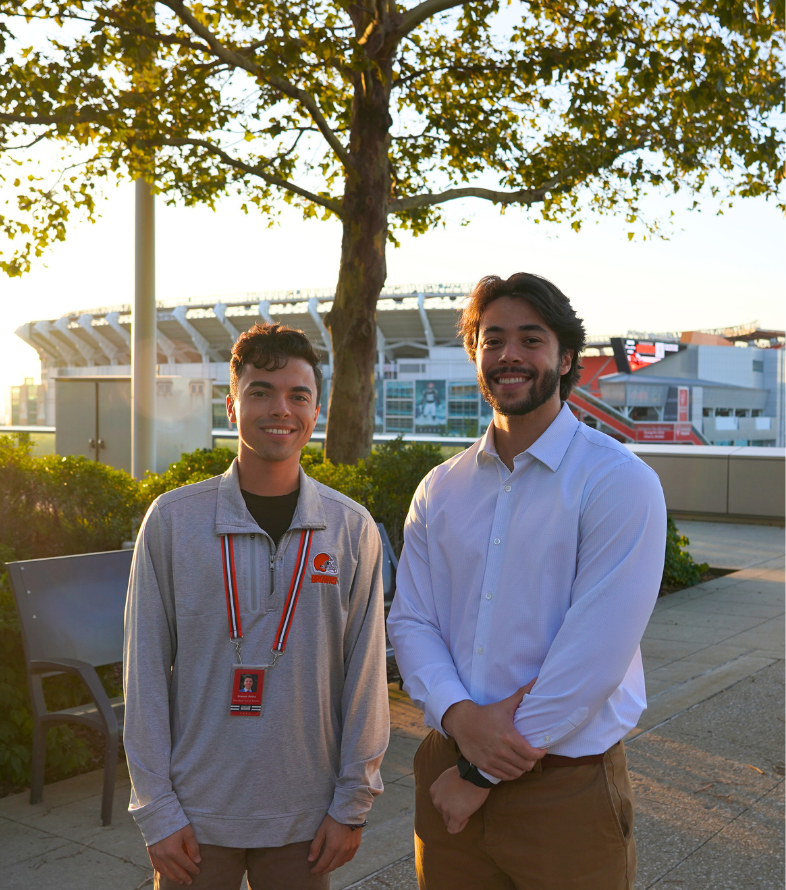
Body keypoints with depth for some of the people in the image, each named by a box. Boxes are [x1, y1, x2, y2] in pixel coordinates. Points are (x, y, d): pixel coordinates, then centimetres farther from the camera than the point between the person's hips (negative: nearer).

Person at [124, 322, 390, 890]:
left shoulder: (352, 529, -4)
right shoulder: (172, 519, -5)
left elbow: (365, 673, -1)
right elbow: (146, 671, -3)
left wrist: (352, 805, -1)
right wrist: (156, 809, -5)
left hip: (305, 816, 1)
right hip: (198, 811, 0)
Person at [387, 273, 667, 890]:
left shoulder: (619, 482, -12)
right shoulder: (441, 489, 5)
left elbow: (593, 656, -17)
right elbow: (409, 620, 2)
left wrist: (481, 774, -13)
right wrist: (459, 716, -17)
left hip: (566, 786, -4)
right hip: (448, 770, 4)